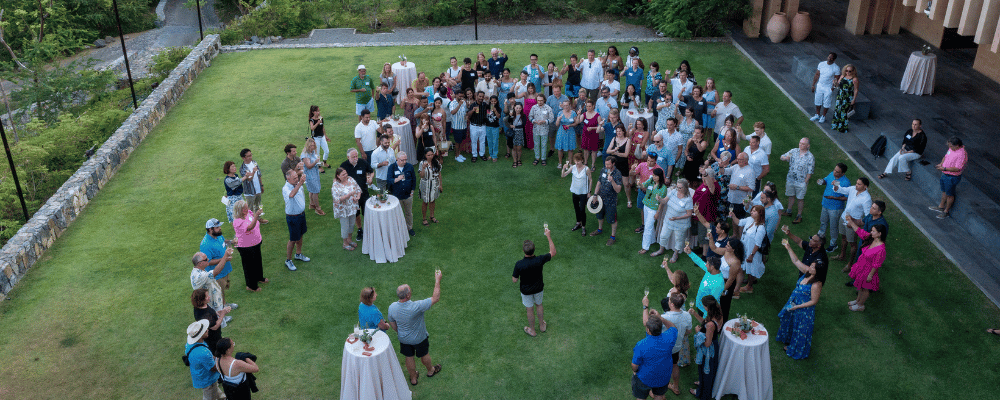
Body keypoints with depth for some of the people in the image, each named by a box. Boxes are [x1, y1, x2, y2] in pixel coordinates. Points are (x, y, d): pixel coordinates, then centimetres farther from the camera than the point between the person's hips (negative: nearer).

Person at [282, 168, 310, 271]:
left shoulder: (297, 184, -2)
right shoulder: (285, 188, -27)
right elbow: (291, 195, -52)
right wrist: (299, 183, -56)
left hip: (301, 214, 8)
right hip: (292, 217, -8)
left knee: (300, 236, 23)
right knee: (293, 239, 3)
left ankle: (298, 254, 44)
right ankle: (288, 260, 19)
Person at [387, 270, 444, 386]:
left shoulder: (392, 307, -24)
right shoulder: (416, 307, -40)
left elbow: (392, 324, -4)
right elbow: (436, 298, -34)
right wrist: (437, 281, -27)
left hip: (404, 339, 3)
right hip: (419, 338, -3)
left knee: (409, 357, 25)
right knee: (424, 355, 25)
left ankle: (413, 378, 47)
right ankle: (431, 370, 53)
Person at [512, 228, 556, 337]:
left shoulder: (519, 265, -33)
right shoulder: (540, 260, -29)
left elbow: (515, 280, -18)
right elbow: (553, 252, -12)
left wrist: (514, 273, 2)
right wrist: (549, 236, -10)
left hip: (526, 290, -2)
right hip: (539, 288, 2)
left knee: (529, 309, 20)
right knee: (539, 305, 28)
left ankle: (532, 330, 40)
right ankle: (542, 326, 48)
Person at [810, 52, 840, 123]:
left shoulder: (836, 68, -15)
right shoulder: (821, 64, -4)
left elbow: (836, 79, -9)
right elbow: (817, 75, 4)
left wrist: (832, 88, -16)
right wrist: (813, 85, 3)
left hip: (828, 88, -4)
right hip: (819, 86, 4)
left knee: (826, 103, 9)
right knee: (818, 101, 15)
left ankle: (823, 116, 27)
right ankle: (817, 115, 33)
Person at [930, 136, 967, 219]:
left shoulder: (961, 154, -30)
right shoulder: (951, 148, -3)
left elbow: (957, 169, -31)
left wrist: (944, 168, -32)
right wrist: (941, 164, -2)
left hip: (952, 177, -9)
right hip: (944, 174, 9)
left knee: (949, 194, 9)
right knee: (944, 191, 25)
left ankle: (946, 211, 26)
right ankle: (941, 207, 44)